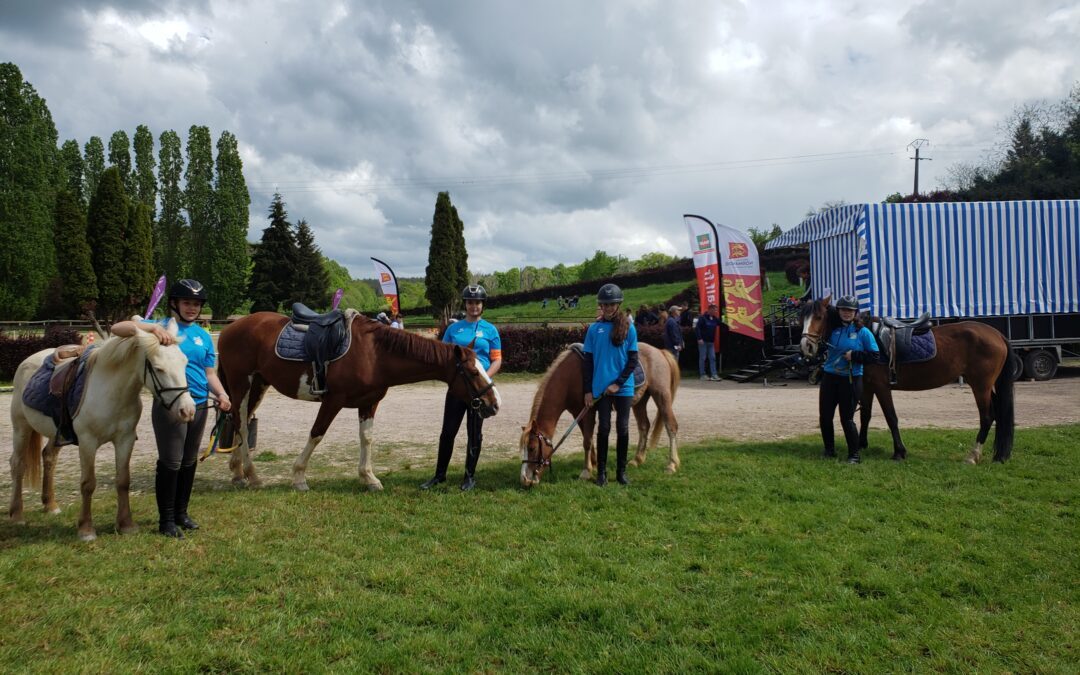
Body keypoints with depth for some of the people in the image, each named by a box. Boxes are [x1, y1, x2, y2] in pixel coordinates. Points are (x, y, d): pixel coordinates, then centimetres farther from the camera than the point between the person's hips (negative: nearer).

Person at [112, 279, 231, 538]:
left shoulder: (203, 335, 9)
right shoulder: (161, 327, -4)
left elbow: (210, 373, 10)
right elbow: (117, 329, -14)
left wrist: (221, 394, -9)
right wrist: (152, 328, -29)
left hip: (199, 405, 5)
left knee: (189, 461, 15)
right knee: (170, 462, -2)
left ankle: (181, 513, 30)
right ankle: (166, 520, 11)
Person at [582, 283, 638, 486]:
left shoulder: (628, 328, -1)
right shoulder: (594, 329, 2)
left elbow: (633, 359, -2)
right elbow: (588, 361, 3)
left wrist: (618, 383, -11)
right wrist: (588, 390, -2)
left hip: (623, 387, 0)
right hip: (600, 387, 0)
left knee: (623, 429, 4)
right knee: (603, 428, 3)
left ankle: (621, 471, 17)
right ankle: (601, 472, 14)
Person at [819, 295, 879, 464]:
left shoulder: (863, 332, -4)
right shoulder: (833, 330, 4)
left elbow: (874, 357, -5)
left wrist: (854, 355, -17)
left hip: (851, 380, -4)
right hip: (829, 378, 4)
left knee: (847, 419, -2)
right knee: (824, 416, 6)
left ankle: (854, 455, 12)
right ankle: (829, 450, 25)